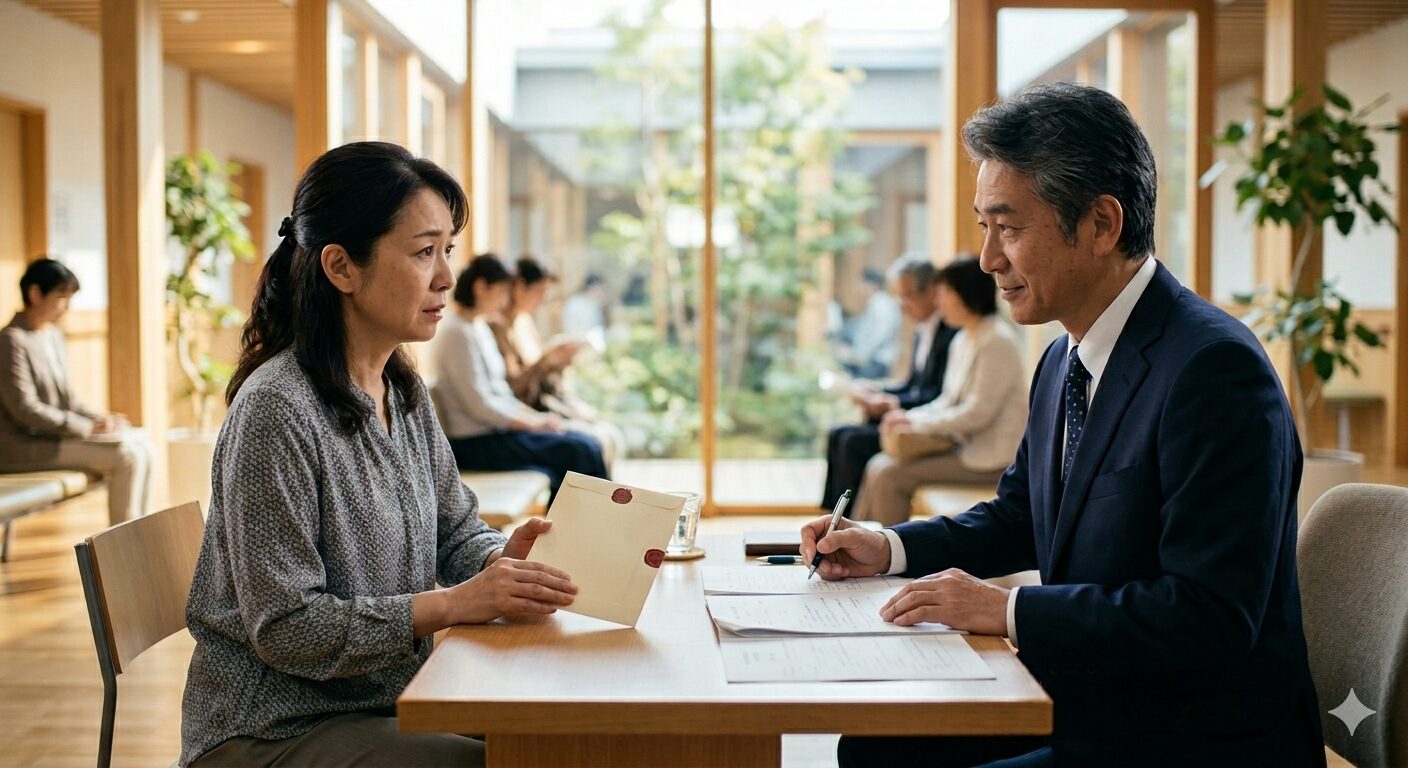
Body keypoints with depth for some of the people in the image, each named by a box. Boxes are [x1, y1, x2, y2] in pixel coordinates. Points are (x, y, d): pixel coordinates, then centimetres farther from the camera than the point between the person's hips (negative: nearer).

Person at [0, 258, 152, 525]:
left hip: (52, 434, 9)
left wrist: (101, 418, -2)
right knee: (125, 454, -20)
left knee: (141, 443, 0)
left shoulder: (53, 335, 12)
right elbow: (24, 409, -20)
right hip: (25, 446, -9)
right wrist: (88, 427, -18)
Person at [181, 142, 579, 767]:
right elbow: (284, 627, -22)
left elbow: (458, 531, 11)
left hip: (383, 703, 8)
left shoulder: (404, 391, 5)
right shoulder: (276, 410, -21)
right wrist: (454, 604, -27)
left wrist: (501, 559, -12)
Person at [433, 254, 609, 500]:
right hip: (476, 443, -10)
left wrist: (536, 416, 6)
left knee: (586, 443, -2)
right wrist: (535, 422, -12)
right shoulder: (458, 334, -14)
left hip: (494, 429, 10)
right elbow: (479, 405, -19)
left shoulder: (480, 329, 16)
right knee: (582, 450, -17)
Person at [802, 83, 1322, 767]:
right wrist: (887, 548, 7)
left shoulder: (1215, 369, -22)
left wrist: (1008, 609, -24)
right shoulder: (1064, 362, 8)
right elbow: (1015, 517, 22)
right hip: (1083, 706, 9)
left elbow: (1209, 618, -27)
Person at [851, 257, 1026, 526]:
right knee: (879, 466, -2)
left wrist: (916, 422, -15)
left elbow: (978, 413, -20)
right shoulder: (962, 342, 14)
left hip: (989, 458, -9)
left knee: (889, 475, -17)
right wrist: (909, 417, -2)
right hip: (965, 444, 9)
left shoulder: (997, 342, -16)